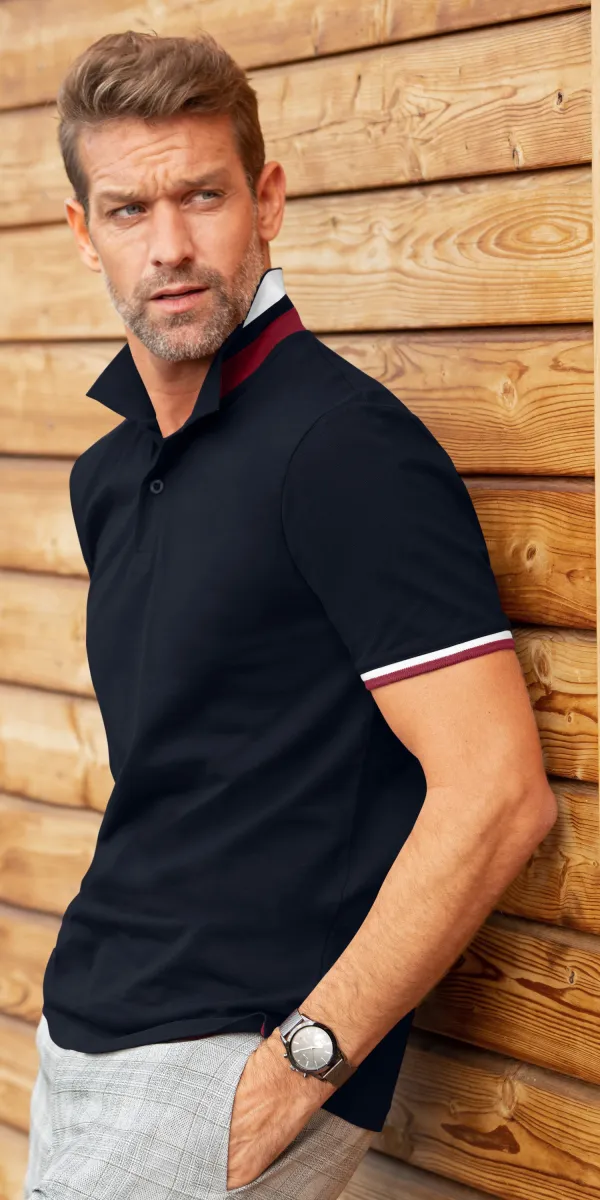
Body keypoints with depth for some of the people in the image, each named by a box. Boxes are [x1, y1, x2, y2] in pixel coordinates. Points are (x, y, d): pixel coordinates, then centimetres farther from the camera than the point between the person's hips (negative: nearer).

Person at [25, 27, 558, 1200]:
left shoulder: (343, 444, -15)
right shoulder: (108, 477, 11)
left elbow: (496, 793, -19)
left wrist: (299, 1063, -18)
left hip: (236, 1058, -7)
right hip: (88, 1036, 8)